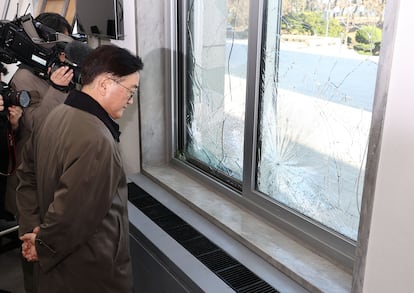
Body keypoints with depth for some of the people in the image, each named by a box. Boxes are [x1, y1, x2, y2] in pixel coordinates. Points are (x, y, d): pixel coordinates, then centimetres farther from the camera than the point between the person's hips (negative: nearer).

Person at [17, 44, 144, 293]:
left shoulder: (58, 115, -1)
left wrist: (34, 229, 4)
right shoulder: (97, 141, -31)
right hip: (93, 273, -8)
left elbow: (27, 174, 7)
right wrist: (42, 246, -12)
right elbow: (69, 213, -29)